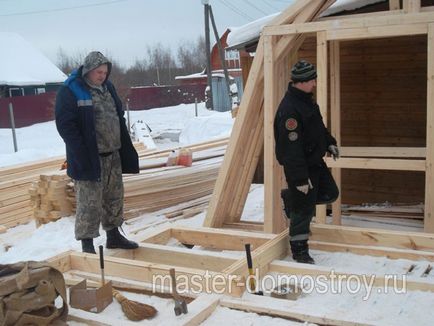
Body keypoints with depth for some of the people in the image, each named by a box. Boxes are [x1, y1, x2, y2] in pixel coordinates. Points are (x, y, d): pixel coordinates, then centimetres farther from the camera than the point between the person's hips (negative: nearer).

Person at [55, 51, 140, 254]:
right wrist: (82, 157, -20)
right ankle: (87, 245, 7)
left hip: (113, 156, 7)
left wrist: (126, 150, 13)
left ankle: (114, 235, 30)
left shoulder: (107, 87, 13)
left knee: (114, 198, 16)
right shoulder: (70, 91, -10)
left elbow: (119, 119, 19)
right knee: (89, 202, -3)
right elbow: (66, 126, -14)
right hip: (89, 159, -7)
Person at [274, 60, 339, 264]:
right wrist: (300, 179, -27)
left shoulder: (307, 99, 6)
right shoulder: (289, 109, -27)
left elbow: (319, 126, 24)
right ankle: (299, 252, 16)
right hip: (299, 166, -9)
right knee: (303, 209, 0)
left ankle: (290, 198, 33)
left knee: (330, 193, 18)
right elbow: (292, 149, -29)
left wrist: (329, 142, 16)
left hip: (315, 160, 9)